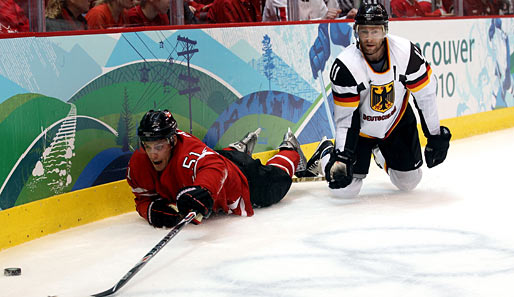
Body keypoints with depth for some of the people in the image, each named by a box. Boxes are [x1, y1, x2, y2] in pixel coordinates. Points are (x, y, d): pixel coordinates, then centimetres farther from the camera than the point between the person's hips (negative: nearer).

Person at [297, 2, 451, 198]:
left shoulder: (406, 52, -24)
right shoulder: (344, 66, -28)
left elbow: (425, 93, -12)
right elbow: (344, 117, -23)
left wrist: (435, 135, -7)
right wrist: (342, 157, -31)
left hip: (397, 121, 3)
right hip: (360, 127, -3)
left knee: (409, 182, 8)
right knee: (345, 188, -9)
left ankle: (380, 152, 38)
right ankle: (326, 154, 24)